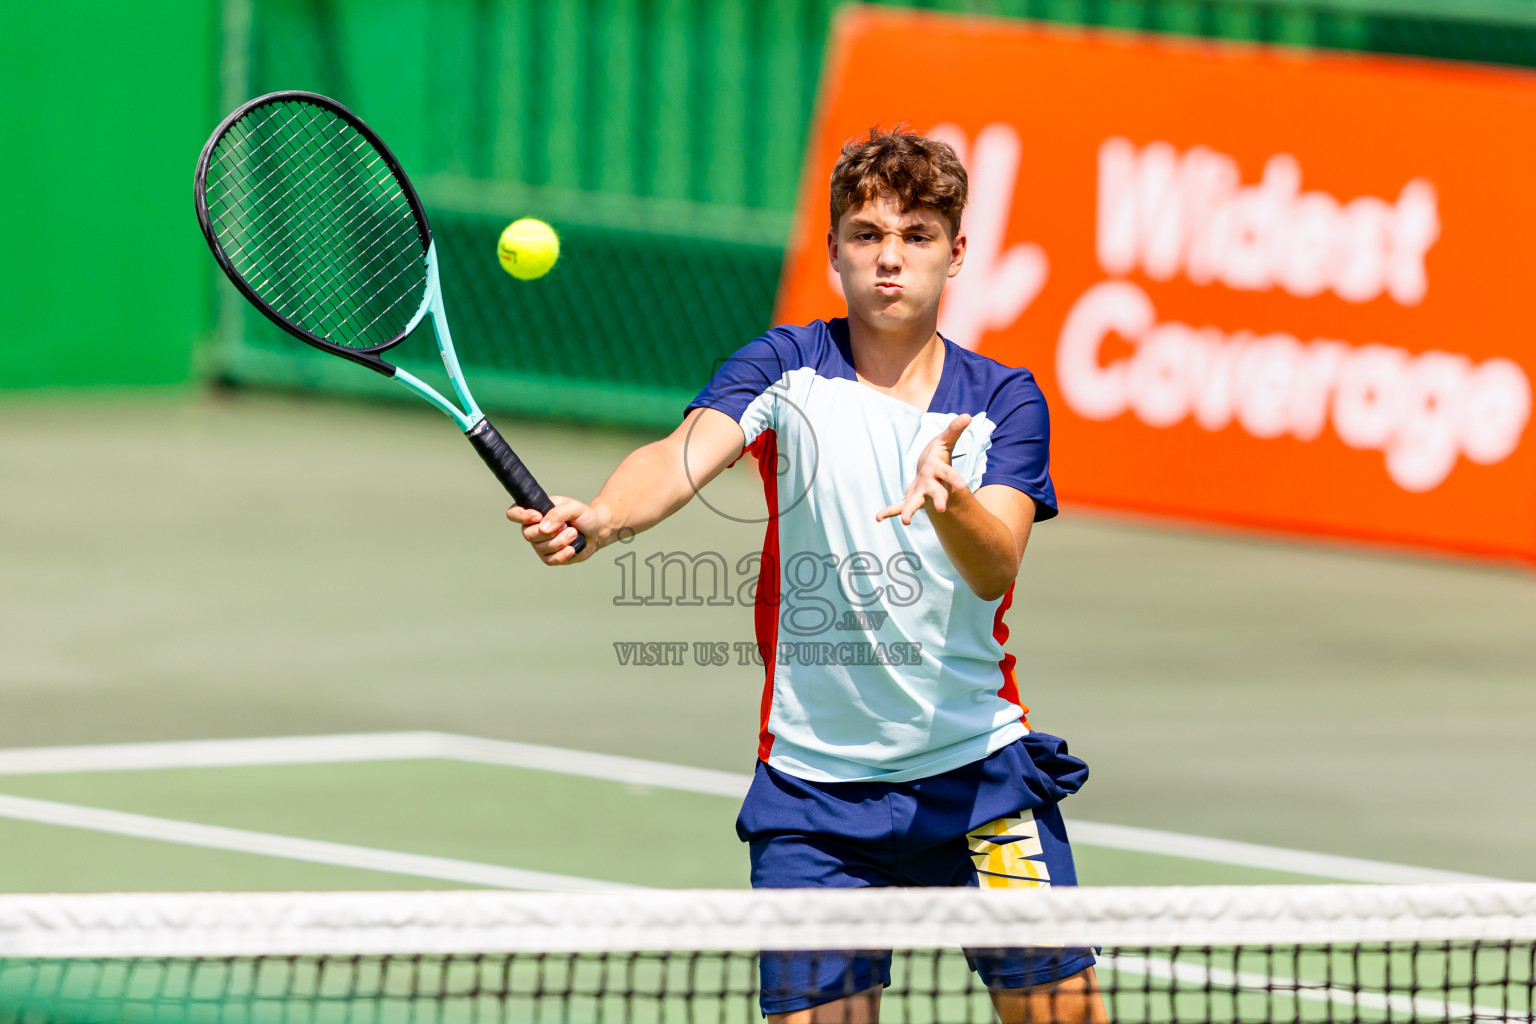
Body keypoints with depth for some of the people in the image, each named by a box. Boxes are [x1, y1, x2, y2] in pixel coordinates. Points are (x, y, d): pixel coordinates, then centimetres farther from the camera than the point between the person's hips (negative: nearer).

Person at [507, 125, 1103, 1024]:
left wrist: (948, 501, -36)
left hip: (978, 768, 1)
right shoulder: (784, 370, 0)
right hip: (814, 778, -1)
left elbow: (996, 569, -13)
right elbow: (687, 455, -20)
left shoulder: (1004, 401, 2)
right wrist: (598, 520, -41)